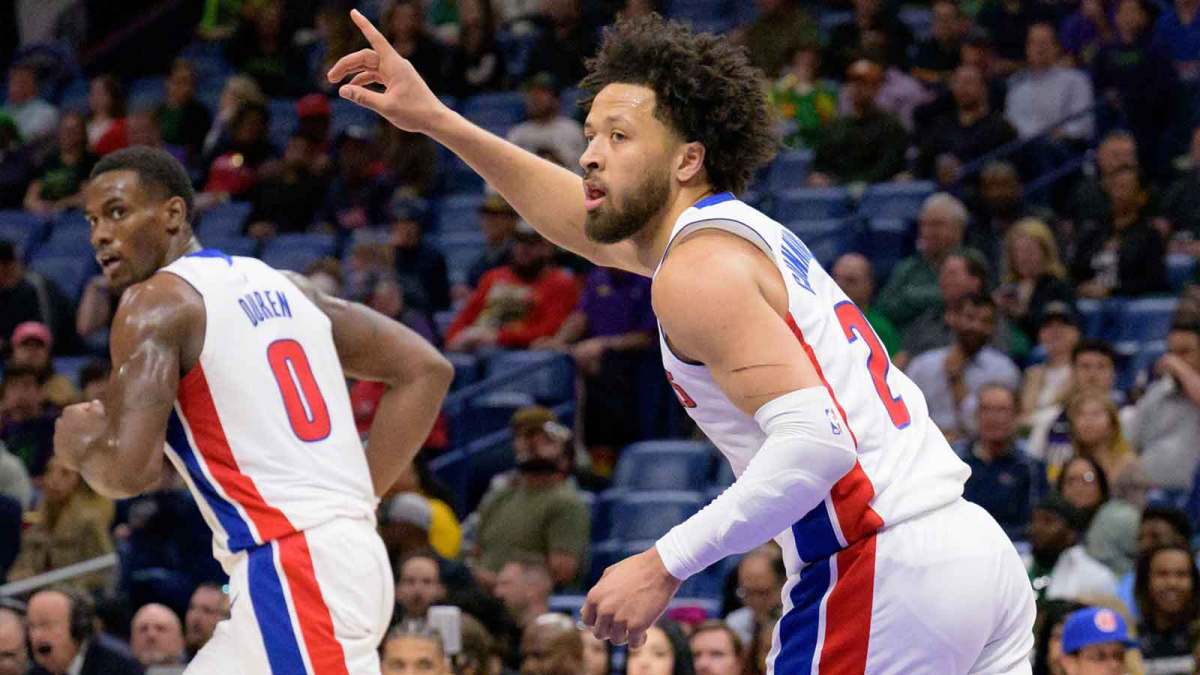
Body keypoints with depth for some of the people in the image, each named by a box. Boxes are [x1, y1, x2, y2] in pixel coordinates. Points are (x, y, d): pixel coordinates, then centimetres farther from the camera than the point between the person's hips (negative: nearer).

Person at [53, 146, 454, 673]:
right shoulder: (280, 284, 19)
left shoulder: (156, 302, -4)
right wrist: (356, 497, 18)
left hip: (292, 568, -9)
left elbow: (130, 469, -15)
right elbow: (425, 370, 19)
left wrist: (79, 446, 8)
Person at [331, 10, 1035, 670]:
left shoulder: (699, 269, -10)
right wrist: (434, 120, 37)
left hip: (876, 578, -9)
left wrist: (666, 566, -21)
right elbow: (591, 221, 37)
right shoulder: (744, 230, 19)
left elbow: (816, 442, -23)